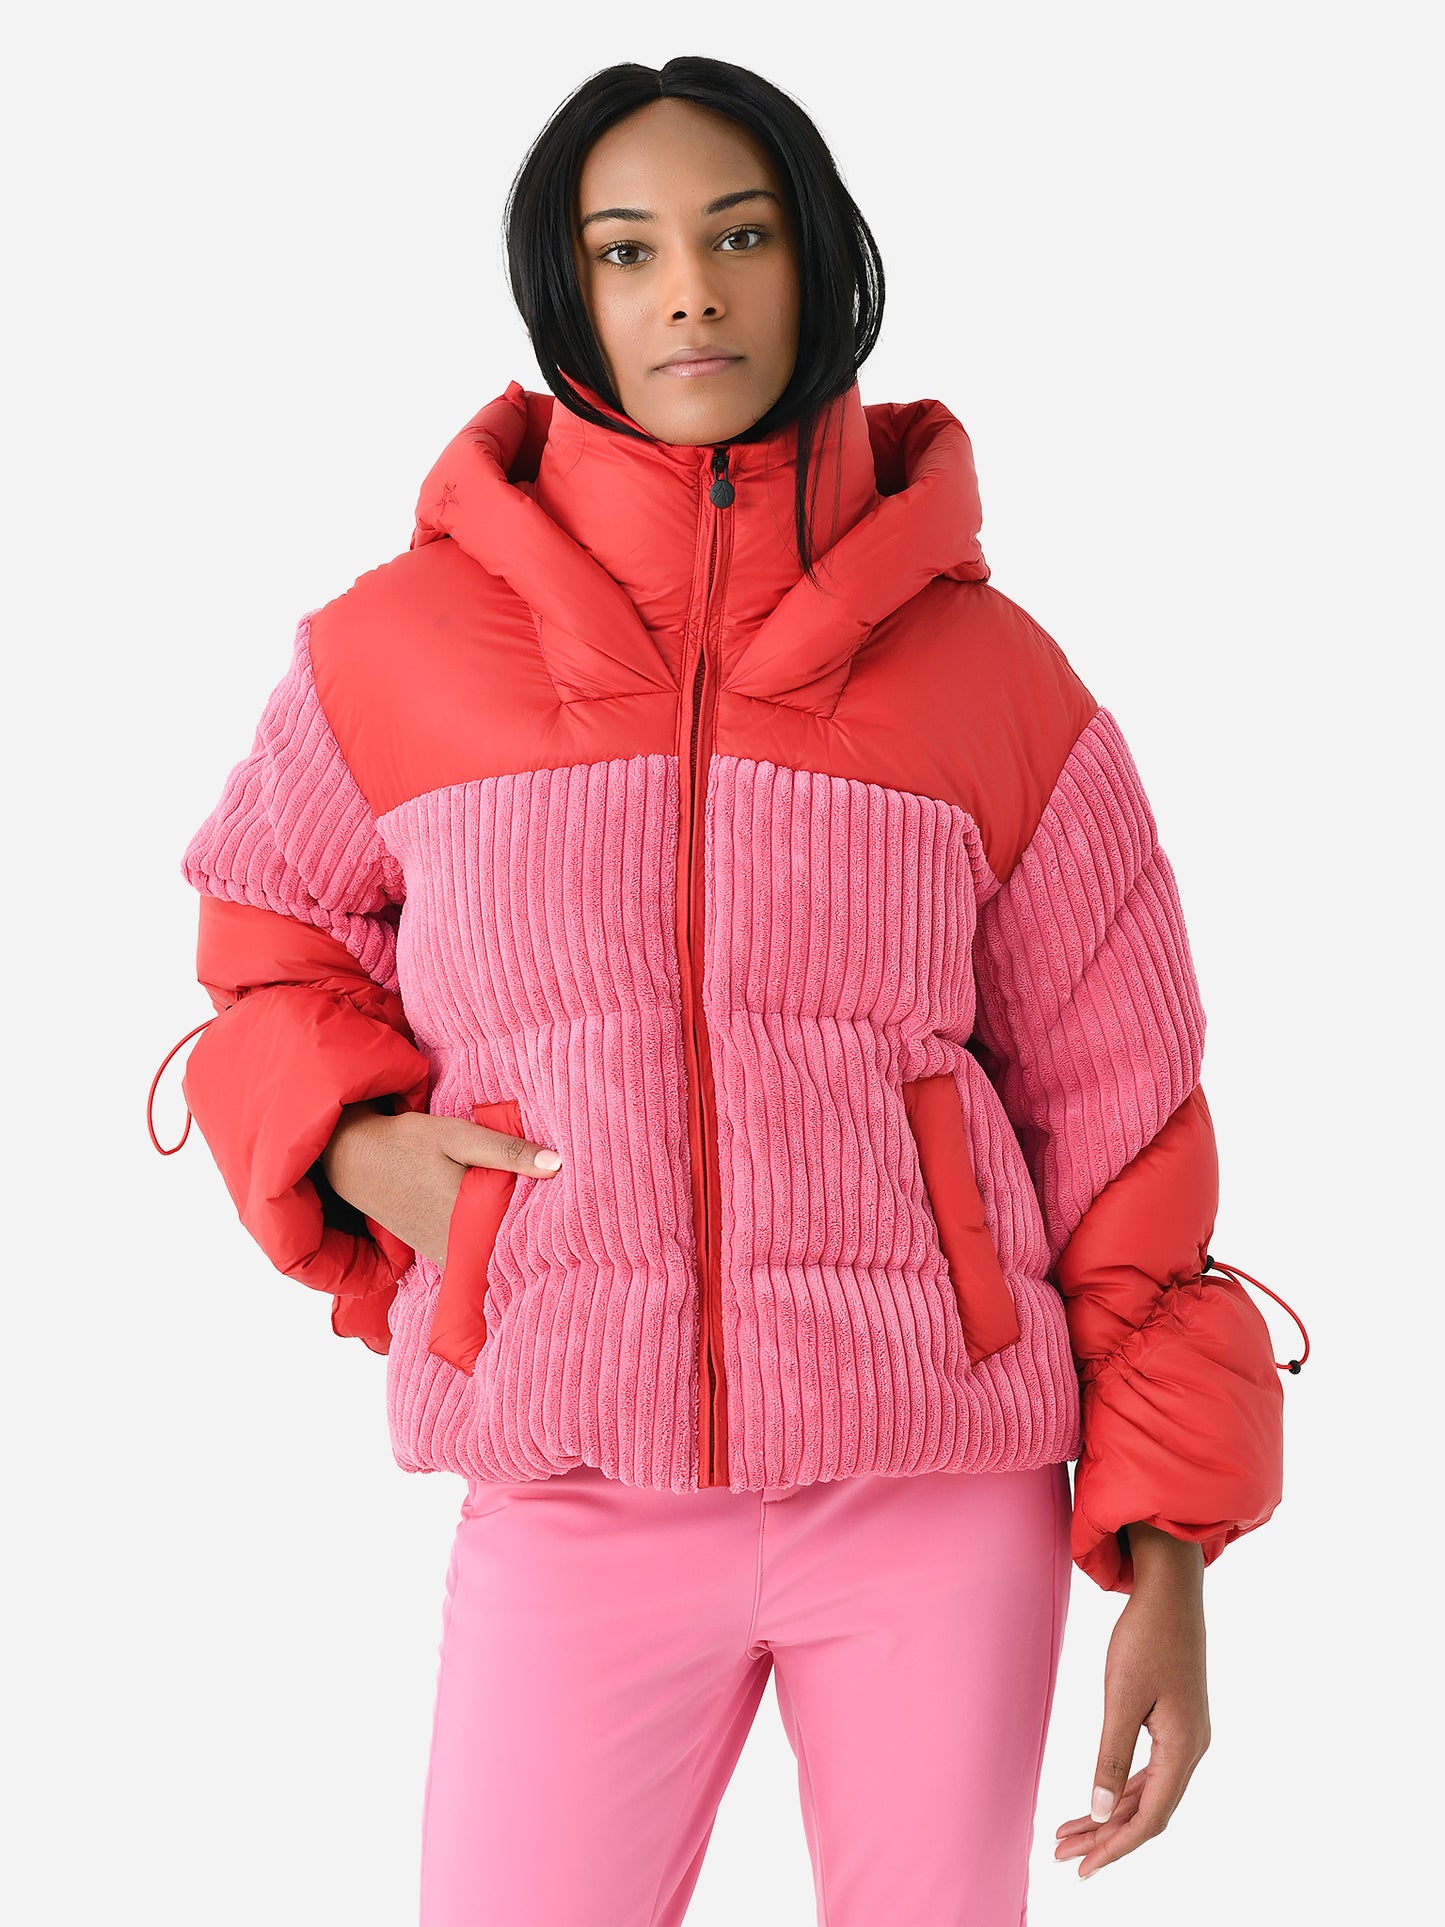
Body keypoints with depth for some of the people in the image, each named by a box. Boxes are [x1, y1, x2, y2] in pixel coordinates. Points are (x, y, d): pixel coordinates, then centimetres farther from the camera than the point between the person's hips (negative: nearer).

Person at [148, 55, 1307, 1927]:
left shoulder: (988, 669, 1)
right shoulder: (402, 647, 2)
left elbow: (1116, 1112, 3)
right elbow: (268, 936, 19)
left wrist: (1167, 1550, 0)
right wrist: (351, 1142, -2)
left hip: (946, 1493, 1)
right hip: (575, 1501, 0)